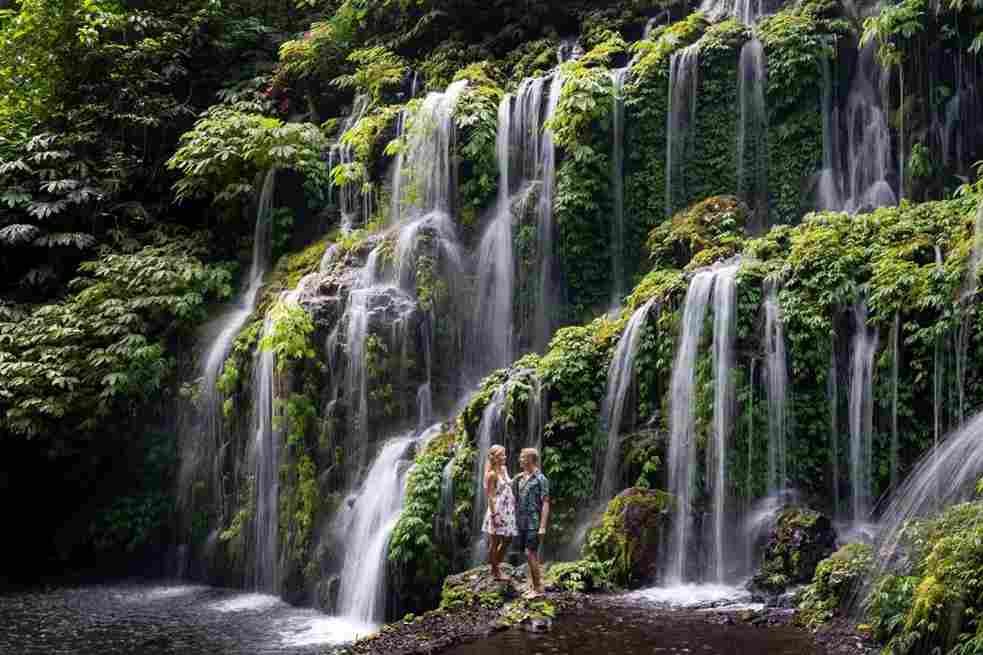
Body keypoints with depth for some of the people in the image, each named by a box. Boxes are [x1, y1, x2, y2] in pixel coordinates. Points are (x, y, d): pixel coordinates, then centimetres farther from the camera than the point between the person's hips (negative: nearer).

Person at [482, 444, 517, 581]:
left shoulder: (504, 469, 10)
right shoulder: (492, 474, -14)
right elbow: (490, 495, -16)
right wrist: (494, 515, -19)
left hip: (508, 510, 8)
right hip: (497, 509, -8)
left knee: (507, 539, 15)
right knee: (495, 541, 3)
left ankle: (497, 565, 31)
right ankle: (495, 571, 12)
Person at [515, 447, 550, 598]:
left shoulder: (540, 479, -9)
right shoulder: (520, 478, 11)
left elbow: (545, 503, -12)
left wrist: (542, 526, -17)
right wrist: (515, 520, 11)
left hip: (534, 523, -7)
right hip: (522, 523, 7)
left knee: (530, 554, -10)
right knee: (531, 555, 10)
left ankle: (539, 588, -3)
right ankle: (535, 586, 17)